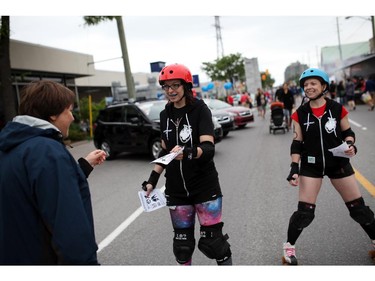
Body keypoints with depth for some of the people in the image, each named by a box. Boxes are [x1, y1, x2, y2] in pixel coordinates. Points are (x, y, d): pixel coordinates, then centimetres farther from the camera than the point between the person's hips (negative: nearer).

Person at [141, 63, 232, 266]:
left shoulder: (200, 110, -10)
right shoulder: (165, 115, 6)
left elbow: (209, 149, -21)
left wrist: (188, 152, -40)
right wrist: (153, 179, 9)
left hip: (205, 187, -4)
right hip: (176, 190, 5)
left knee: (212, 240, 1)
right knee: (182, 243, 11)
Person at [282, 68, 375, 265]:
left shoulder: (337, 109, -6)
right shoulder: (300, 114, -4)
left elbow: (348, 132, 6)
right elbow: (297, 143, -1)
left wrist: (350, 144, -16)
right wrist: (294, 168, -9)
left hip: (339, 163, 1)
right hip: (311, 166, 0)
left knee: (358, 207, 7)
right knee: (304, 211, -4)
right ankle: (289, 247, 16)